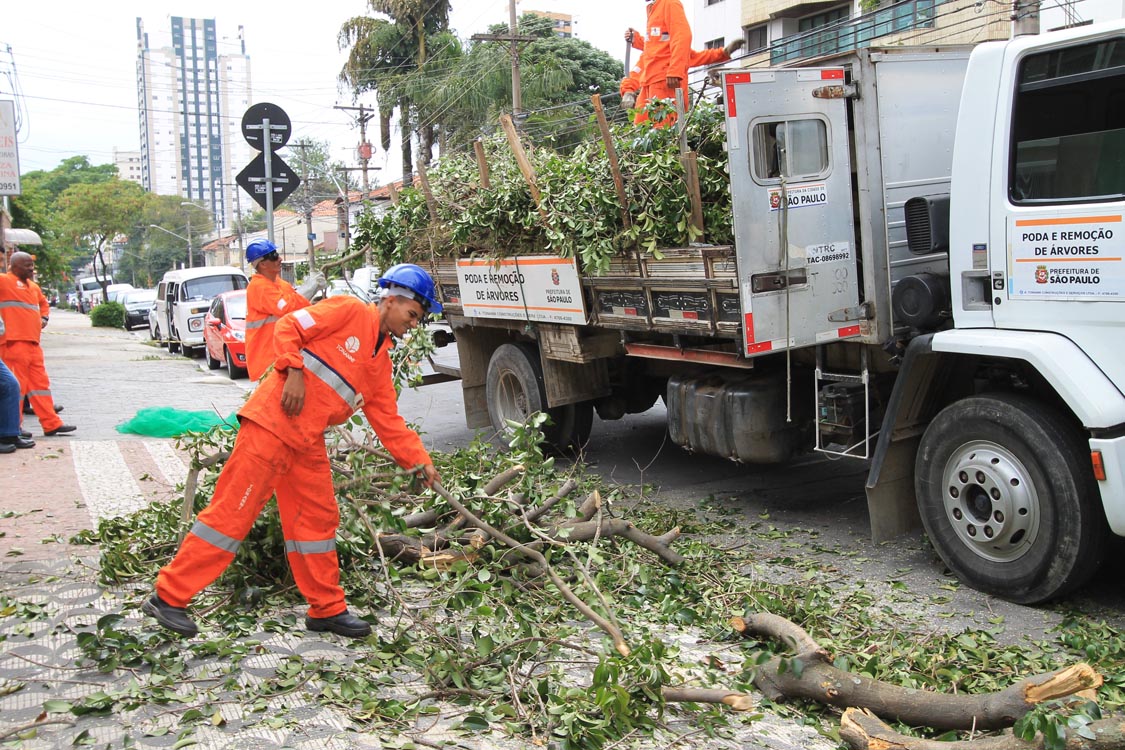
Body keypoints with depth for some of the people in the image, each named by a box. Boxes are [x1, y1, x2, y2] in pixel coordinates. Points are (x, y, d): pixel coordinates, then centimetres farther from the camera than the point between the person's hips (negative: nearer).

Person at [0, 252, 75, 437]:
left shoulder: (33, 286, 18)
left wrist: (44, 318, 17)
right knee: (17, 385, -3)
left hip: (33, 343, 8)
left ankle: (51, 424, 15)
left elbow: (44, 303, 35)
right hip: (15, 343, -8)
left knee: (40, 383, 11)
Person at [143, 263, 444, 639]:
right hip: (273, 422, -9)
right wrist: (294, 372, -18)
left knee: (318, 518, 11)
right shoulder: (348, 312, -4)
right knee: (232, 511, -6)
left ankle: (327, 609, 22)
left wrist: (419, 460, 7)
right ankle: (169, 596, 3)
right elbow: (288, 328, -8)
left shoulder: (381, 362, 18)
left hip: (308, 443, 9)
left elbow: (389, 422, 15)